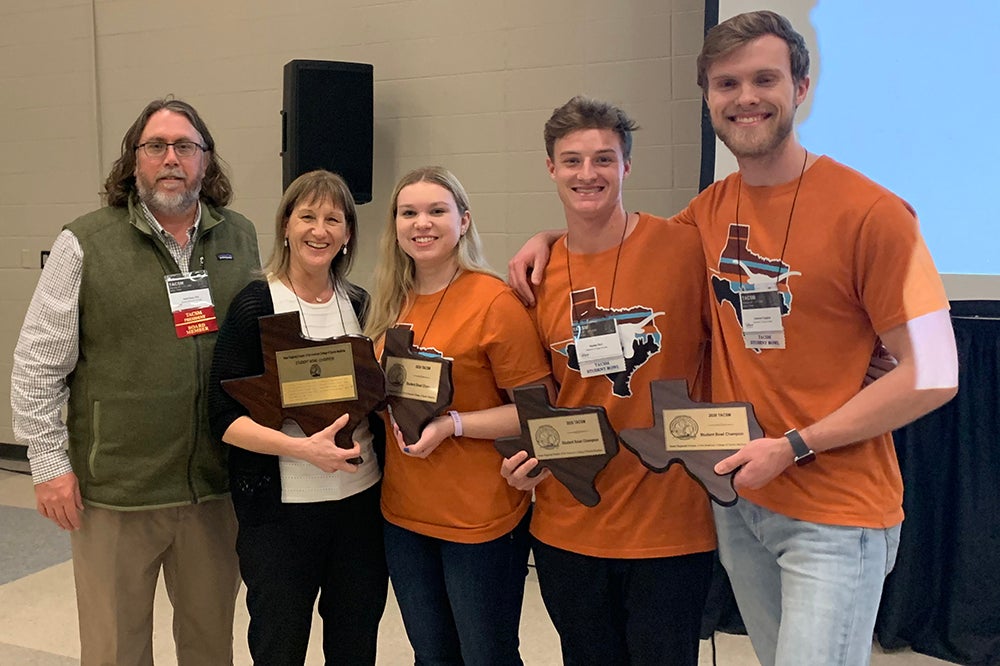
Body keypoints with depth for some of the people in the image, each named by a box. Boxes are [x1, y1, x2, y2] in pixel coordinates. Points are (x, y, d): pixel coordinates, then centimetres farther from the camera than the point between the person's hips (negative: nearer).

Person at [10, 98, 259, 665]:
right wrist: (50, 465, -5)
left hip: (218, 485, 3)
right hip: (114, 490, -3)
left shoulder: (242, 238, 6)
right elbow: (37, 366, -3)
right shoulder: (86, 244, -5)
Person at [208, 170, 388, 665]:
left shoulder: (360, 305, 6)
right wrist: (303, 447, -24)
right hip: (279, 510, -4)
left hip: (361, 499, 4)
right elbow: (225, 418, -11)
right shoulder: (255, 305, -7)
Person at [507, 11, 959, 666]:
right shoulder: (712, 209, 4)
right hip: (737, 500, 6)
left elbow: (932, 375, -14)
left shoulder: (871, 212, -15)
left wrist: (793, 446, -16)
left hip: (836, 516, -5)